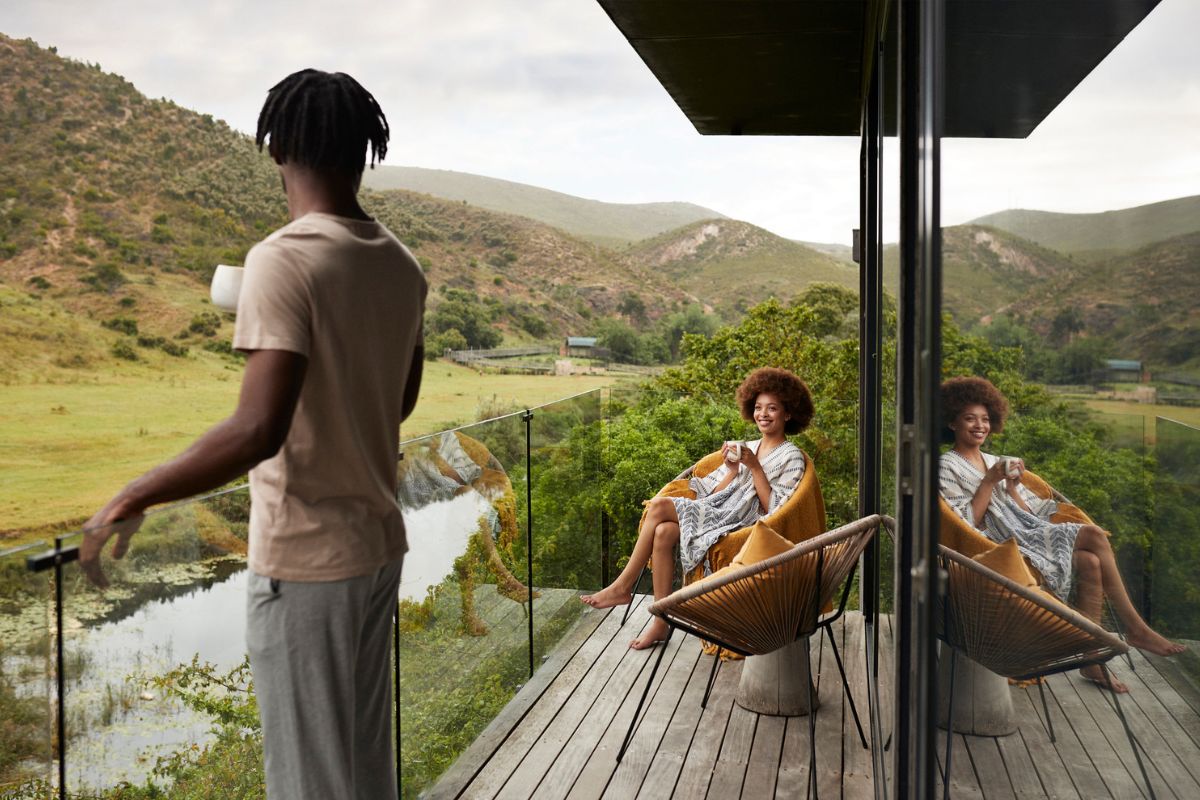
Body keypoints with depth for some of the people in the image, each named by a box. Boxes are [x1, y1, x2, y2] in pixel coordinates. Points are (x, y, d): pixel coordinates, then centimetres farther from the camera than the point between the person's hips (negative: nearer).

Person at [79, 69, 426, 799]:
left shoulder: (285, 260, -18)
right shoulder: (402, 266, 4)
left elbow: (259, 430, -26)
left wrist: (134, 498, -16)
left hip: (305, 558, -7)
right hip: (378, 543, 7)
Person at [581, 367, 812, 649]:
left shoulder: (791, 457, 2)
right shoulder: (746, 448, 21)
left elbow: (774, 510, -9)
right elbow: (713, 495, 14)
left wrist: (755, 467, -13)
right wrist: (732, 470, -4)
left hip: (738, 523, -6)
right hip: (714, 514, 6)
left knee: (659, 506, -25)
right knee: (663, 533, -26)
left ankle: (623, 586, -13)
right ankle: (661, 621, -20)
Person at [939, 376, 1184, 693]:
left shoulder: (994, 462, 20)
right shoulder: (947, 467, -1)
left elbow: (1027, 515, 17)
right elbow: (965, 525, -11)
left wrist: (1012, 486, -1)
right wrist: (989, 482, -13)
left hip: (1027, 535, 7)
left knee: (1091, 563, -20)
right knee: (1093, 535, -21)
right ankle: (1136, 628, -11)